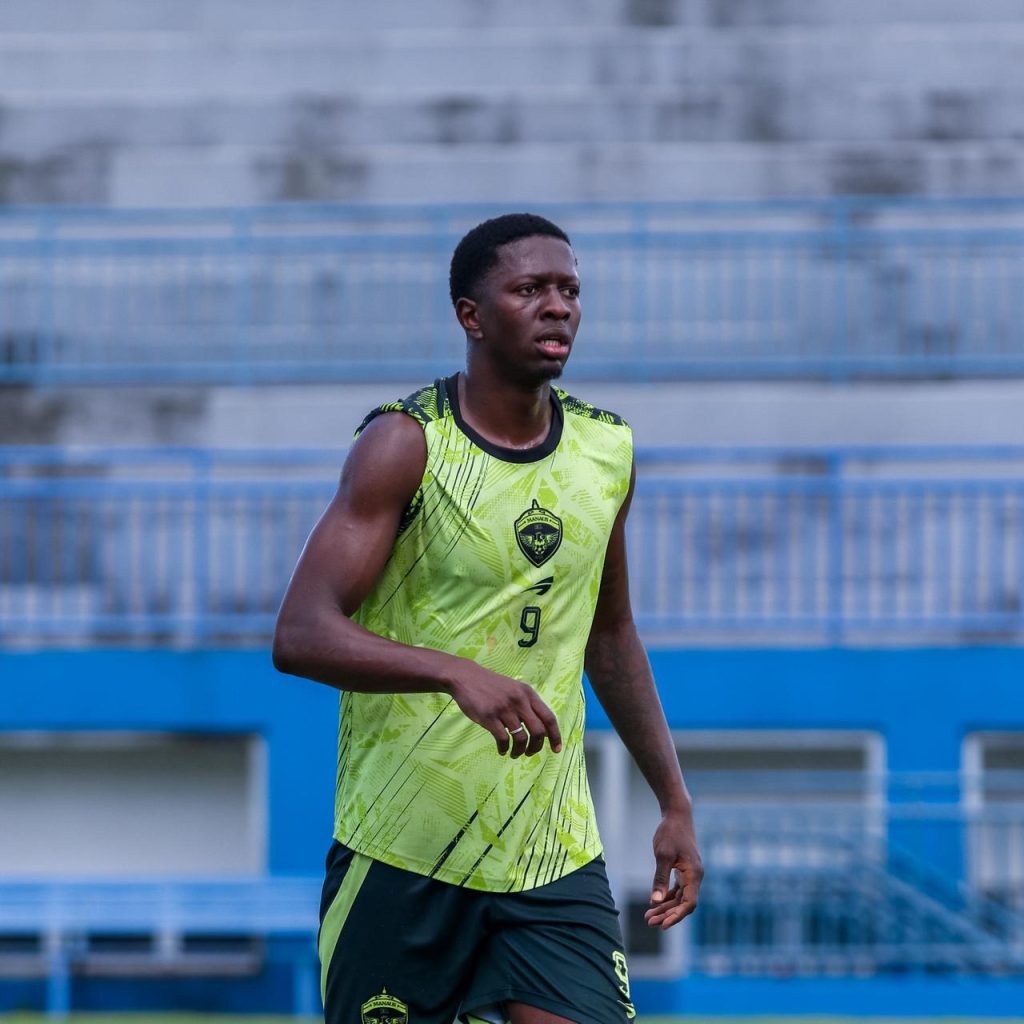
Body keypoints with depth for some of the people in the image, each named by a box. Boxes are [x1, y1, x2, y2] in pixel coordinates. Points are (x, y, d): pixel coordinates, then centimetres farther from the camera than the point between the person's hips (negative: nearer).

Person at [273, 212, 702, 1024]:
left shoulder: (607, 452, 7)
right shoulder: (406, 444, -10)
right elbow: (299, 636, -20)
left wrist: (675, 802, 19)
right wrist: (455, 673, -34)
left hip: (557, 864, 4)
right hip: (401, 859, -4)